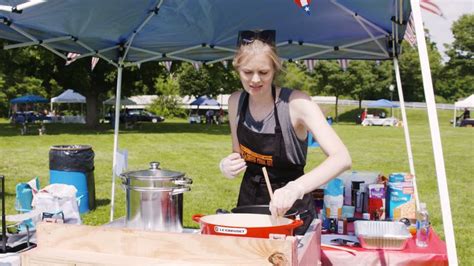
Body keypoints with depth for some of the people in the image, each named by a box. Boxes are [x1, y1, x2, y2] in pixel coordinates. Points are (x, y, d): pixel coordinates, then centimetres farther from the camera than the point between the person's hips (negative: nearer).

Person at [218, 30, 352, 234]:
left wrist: (296, 188, -45)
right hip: (248, 201, 4)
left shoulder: (296, 103, -21)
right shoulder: (236, 102, -5)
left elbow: (342, 158, -31)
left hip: (291, 209, -4)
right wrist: (227, 165, -12)